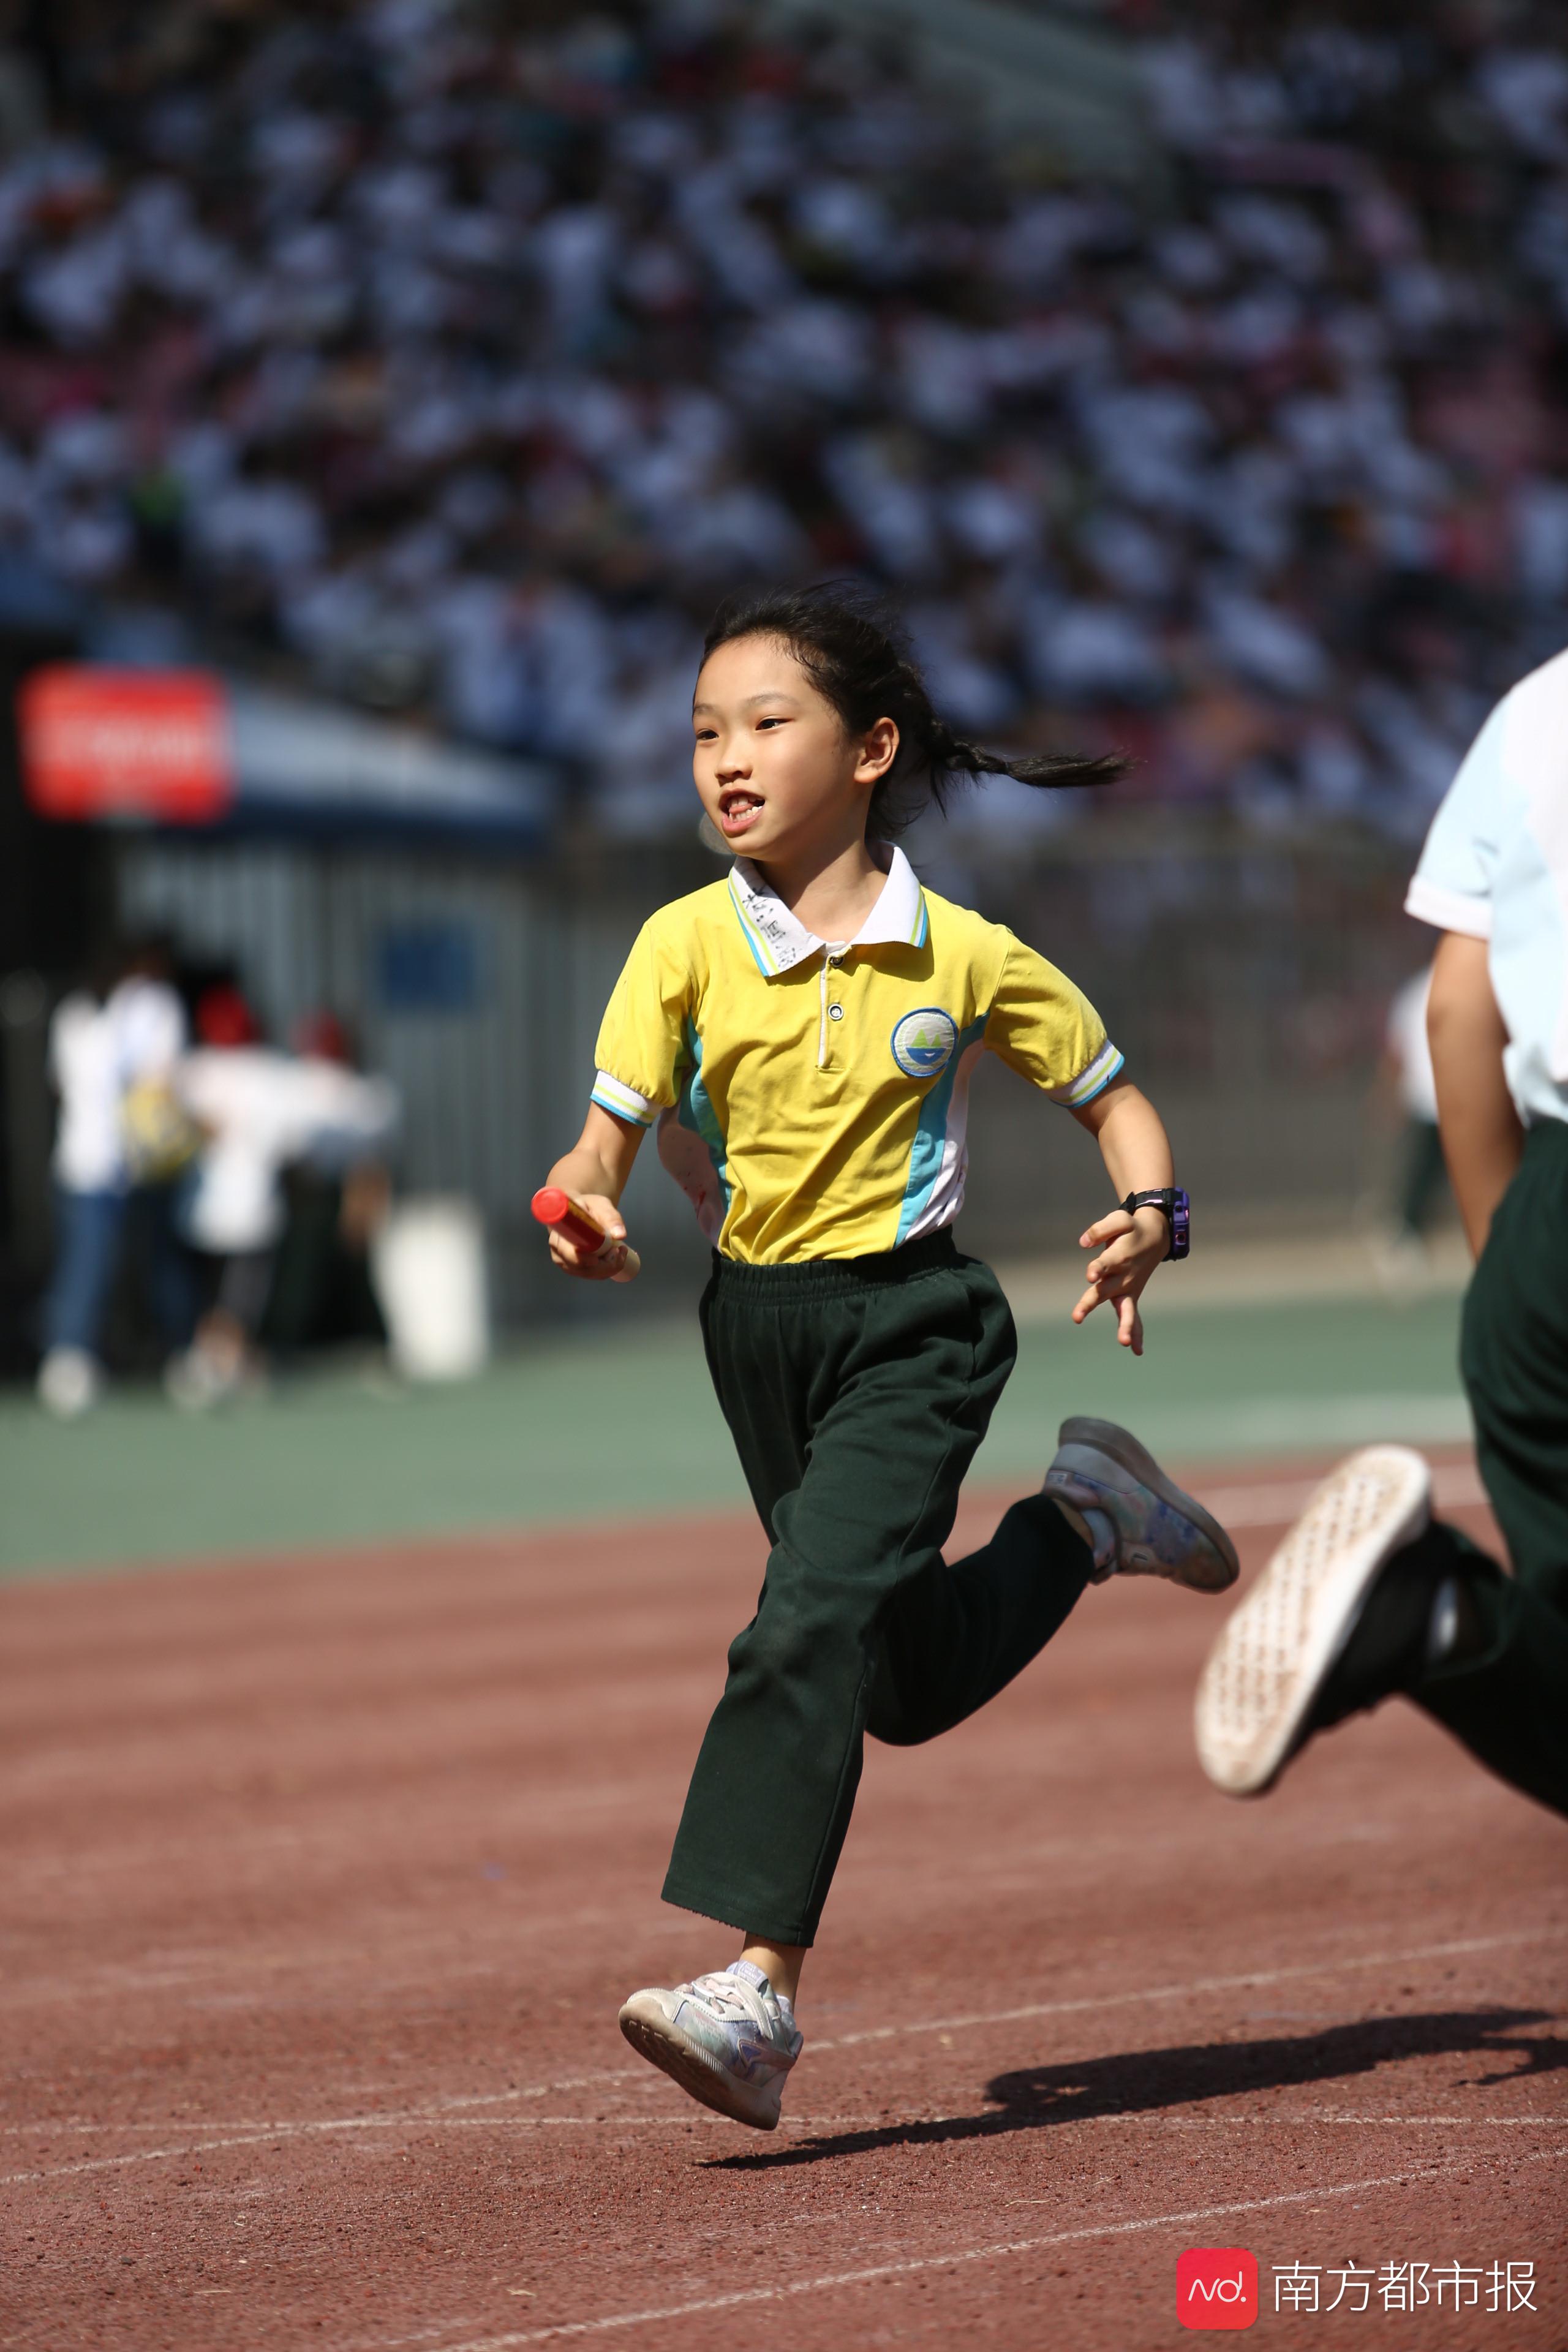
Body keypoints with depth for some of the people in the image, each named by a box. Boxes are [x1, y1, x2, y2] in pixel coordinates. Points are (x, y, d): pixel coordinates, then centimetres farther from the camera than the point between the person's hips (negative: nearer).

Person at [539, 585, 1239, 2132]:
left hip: (913, 1324, -4)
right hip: (758, 1326, 4)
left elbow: (1112, 1099, 4)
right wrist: (587, 1203, -35)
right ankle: (1079, 1519, 46)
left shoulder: (965, 957, -8)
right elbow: (613, 1129, -12)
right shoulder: (686, 944, -5)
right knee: (910, 1686, 18)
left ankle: (757, 1985, -22)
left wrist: (1148, 1214, -16)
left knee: (811, 1625, -23)